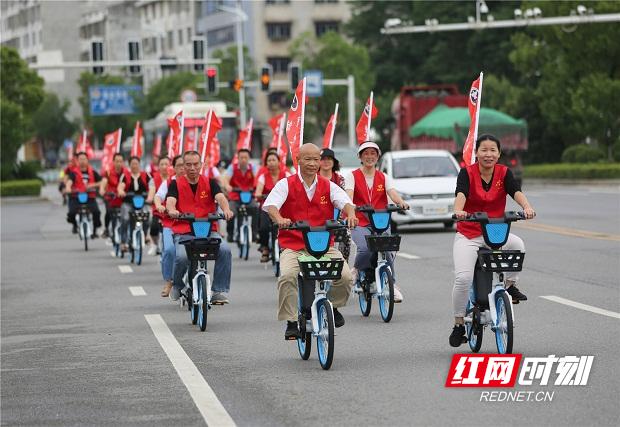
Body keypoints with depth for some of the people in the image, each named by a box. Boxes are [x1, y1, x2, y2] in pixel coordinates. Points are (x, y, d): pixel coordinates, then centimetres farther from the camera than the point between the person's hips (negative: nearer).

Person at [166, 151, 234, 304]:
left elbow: (220, 197, -6)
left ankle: (219, 291, -15)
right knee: (182, 256, -30)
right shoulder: (176, 184, 8)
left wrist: (226, 210, -30)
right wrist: (172, 210, -34)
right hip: (183, 232, -1)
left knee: (225, 250, -27)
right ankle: (177, 287, 2)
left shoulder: (210, 183, 11)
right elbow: (170, 201, -9)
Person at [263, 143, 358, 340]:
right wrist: (279, 219, -38)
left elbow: (345, 201, -7)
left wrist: (351, 214, -32)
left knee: (345, 276, -20)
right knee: (287, 276, -30)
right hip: (293, 246, -2)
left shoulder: (328, 186, 9)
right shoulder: (286, 185, 1)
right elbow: (270, 204, -14)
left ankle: (333, 306, 14)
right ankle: (291, 322, -13)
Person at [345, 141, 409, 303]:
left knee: (386, 250, -25)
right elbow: (349, 194, -11)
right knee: (365, 249, -31)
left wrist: (401, 202, -29)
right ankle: (357, 270, 2)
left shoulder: (384, 177, 13)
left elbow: (393, 193, -6)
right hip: (360, 224, -2)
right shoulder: (352, 176, 6)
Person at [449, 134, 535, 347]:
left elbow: (516, 192, -19)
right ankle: (459, 323, 0)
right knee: (463, 278, -19)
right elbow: (461, 194, -26)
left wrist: (527, 207, -41)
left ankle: (510, 284, -5)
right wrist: (458, 210, -49)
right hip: (468, 235, -2)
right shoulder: (467, 173, -8)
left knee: (517, 244, -31)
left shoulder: (504, 173, -2)